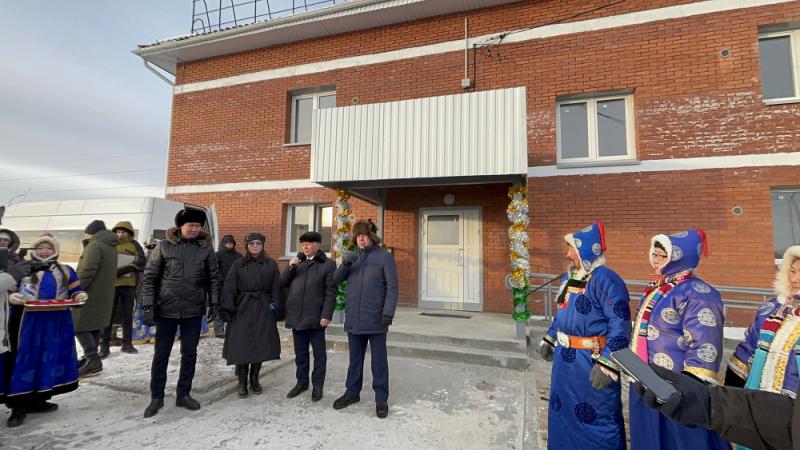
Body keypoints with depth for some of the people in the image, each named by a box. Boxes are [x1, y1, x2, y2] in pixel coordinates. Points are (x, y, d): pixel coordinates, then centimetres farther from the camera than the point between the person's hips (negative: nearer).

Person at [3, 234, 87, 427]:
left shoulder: (66, 271, 12)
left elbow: (75, 291, 10)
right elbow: (7, 291, 4)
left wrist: (80, 296, -12)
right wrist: (11, 297, -18)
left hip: (57, 324, 2)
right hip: (28, 323, -2)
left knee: (51, 360, 6)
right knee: (25, 361, -1)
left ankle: (37, 400, 18)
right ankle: (19, 406, 6)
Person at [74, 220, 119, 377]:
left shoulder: (94, 245, -14)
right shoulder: (111, 247, 14)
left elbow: (87, 271, -22)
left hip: (90, 294, -9)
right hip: (104, 294, 9)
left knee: (79, 326, -4)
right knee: (93, 326, 15)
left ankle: (93, 360, -7)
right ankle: (91, 357, 23)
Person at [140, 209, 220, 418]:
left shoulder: (205, 248, -1)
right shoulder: (164, 246, -4)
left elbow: (213, 277, 4)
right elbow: (149, 277, -2)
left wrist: (215, 303, -1)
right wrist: (147, 306, -7)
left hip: (193, 310, 1)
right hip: (167, 309, -1)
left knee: (189, 353, 10)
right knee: (161, 354, 8)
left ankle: (183, 394, 26)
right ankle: (156, 397, 26)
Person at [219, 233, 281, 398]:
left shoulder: (271, 264, 6)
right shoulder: (238, 265, 4)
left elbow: (276, 287, 3)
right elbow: (229, 288, -1)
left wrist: (274, 306, -7)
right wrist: (227, 309, -10)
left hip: (263, 309, 1)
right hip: (242, 309, 0)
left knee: (260, 345, 5)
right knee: (241, 345, 0)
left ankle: (254, 379, 23)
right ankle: (242, 382, 15)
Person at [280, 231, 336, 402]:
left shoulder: (328, 264, -4)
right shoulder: (296, 262, 14)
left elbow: (330, 292, -8)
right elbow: (283, 283, 11)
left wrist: (326, 315, -14)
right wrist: (290, 266, -5)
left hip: (315, 316, -5)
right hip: (296, 316, 5)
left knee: (319, 354, 7)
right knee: (300, 353, 16)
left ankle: (317, 385, 20)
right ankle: (301, 382, 31)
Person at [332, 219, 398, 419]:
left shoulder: (384, 256, -5)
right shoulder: (353, 257, 11)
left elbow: (392, 287, -9)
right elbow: (335, 280, 7)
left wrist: (388, 313, -18)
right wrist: (345, 264, -12)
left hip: (375, 319, -5)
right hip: (354, 319, 5)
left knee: (379, 361, 7)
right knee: (355, 359, 18)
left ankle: (381, 399, 20)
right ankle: (352, 393, 33)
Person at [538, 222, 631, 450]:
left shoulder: (606, 279, -20)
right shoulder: (568, 278, 9)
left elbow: (620, 325, -23)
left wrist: (606, 365, -25)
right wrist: (549, 339, 21)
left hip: (590, 363, -9)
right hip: (564, 358, 9)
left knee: (596, 420, 7)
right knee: (562, 410, 22)